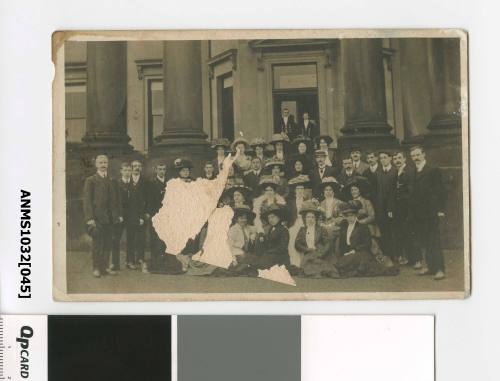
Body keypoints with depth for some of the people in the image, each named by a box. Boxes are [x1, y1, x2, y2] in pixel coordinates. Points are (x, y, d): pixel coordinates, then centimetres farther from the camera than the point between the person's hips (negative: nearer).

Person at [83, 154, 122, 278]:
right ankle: (96, 268, 6)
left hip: (109, 217, 5)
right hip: (97, 217, -4)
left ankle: (105, 267, 11)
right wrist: (90, 218, -14)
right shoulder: (90, 180, -1)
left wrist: (118, 215, 7)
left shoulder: (110, 181, 14)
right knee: (97, 244, -2)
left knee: (107, 244, 4)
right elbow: (87, 200, -6)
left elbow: (115, 200, 17)